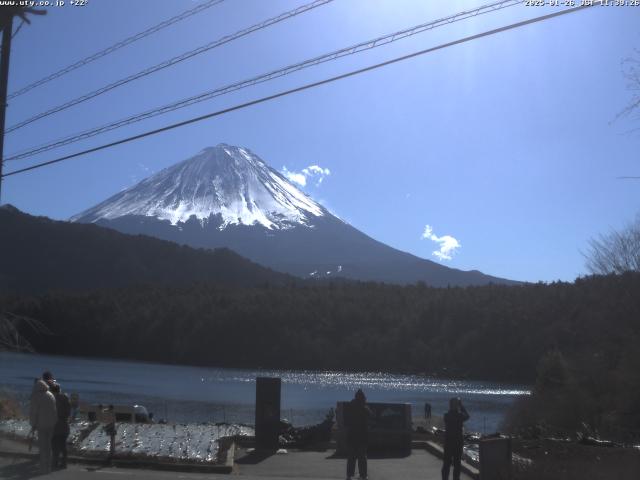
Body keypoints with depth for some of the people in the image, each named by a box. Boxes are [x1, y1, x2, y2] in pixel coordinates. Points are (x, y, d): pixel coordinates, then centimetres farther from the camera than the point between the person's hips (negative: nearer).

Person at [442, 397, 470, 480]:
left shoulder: (446, 416, -7)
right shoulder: (460, 416, -14)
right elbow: (467, 416, 8)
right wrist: (461, 405, 10)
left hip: (448, 443, 2)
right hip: (458, 442, -2)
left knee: (446, 463, 10)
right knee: (457, 463, 8)